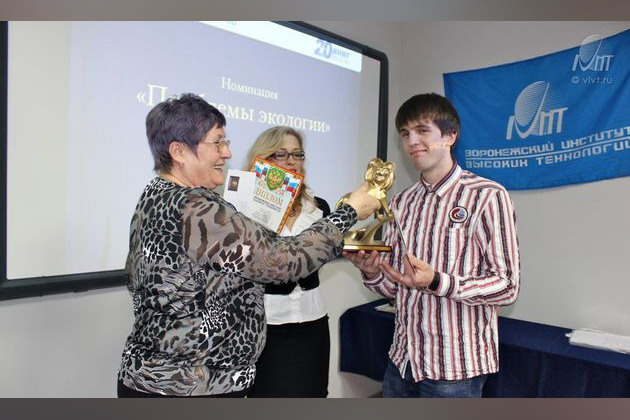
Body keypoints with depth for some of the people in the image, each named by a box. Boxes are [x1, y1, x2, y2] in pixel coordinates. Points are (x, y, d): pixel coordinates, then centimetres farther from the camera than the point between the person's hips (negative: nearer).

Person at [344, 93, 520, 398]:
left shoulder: (487, 196, -12)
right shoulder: (400, 202, 6)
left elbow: (507, 286, -13)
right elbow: (394, 288, 9)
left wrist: (435, 282, -26)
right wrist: (372, 272, -12)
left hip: (454, 366, -5)